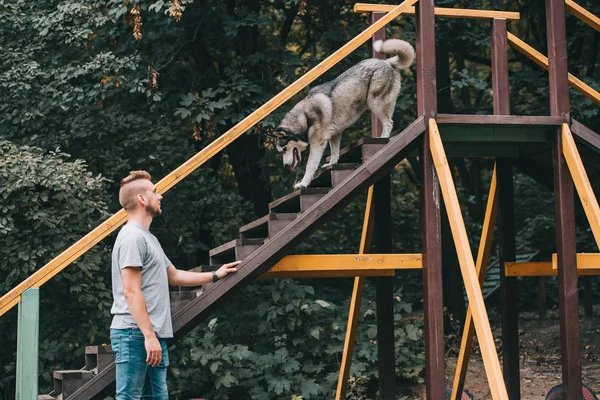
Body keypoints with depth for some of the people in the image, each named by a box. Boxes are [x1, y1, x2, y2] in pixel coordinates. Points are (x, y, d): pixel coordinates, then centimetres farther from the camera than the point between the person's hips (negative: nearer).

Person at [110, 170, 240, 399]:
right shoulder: (132, 237, -12)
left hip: (154, 335, 10)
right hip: (135, 334, -10)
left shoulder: (148, 238, 20)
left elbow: (174, 276, 32)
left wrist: (215, 275, 36)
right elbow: (132, 292, -18)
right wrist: (149, 336, -22)